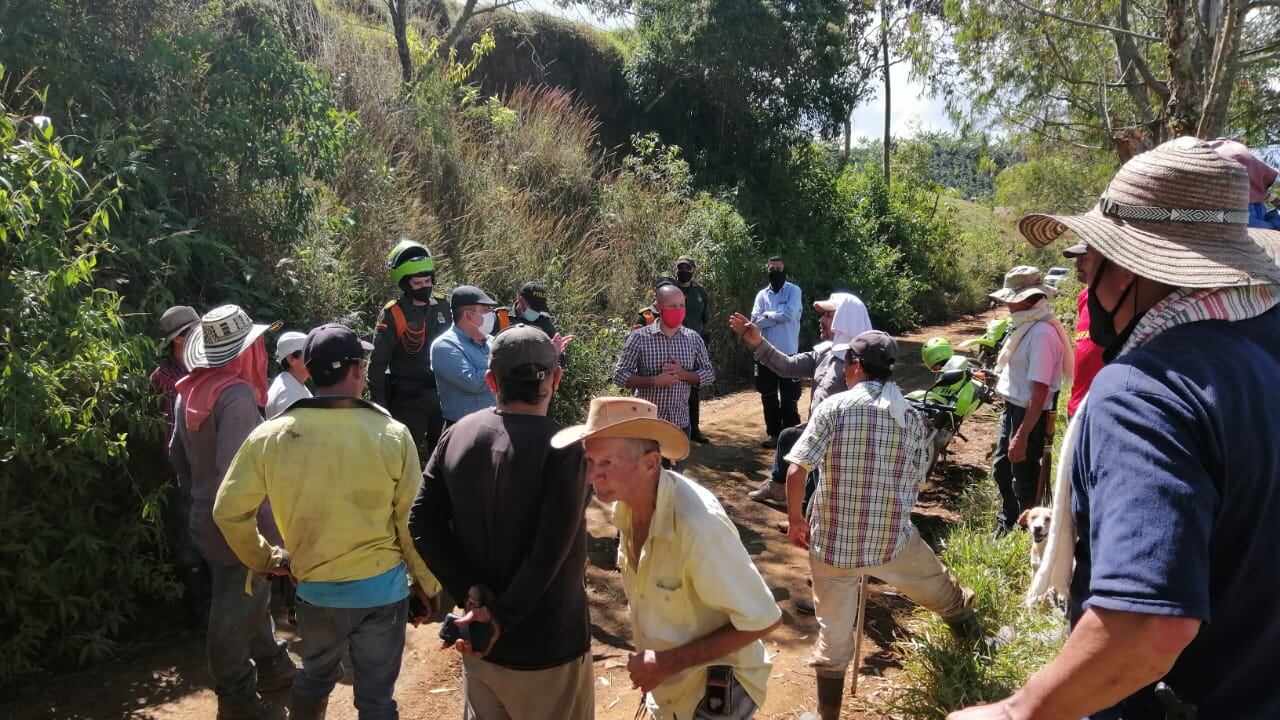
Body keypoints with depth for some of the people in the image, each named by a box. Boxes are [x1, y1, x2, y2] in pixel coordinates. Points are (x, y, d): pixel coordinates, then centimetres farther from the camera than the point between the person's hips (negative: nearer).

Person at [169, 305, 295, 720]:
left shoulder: (190, 390, 3)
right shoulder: (236, 394, -24)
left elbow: (179, 457, 14)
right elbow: (235, 471, -30)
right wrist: (260, 531, -23)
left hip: (207, 519, 9)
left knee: (252, 598, 23)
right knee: (237, 612, 6)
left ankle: (272, 667, 39)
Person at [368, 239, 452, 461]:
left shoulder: (440, 305, 3)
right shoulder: (392, 315, -13)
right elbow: (377, 364, -11)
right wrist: (380, 405, -13)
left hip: (441, 394, 5)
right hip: (408, 399, -5)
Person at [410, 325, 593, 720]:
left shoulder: (458, 435, -4)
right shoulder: (564, 449, -21)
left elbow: (423, 523, -6)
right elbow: (550, 554, -25)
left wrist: (471, 591, -10)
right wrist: (501, 616, -15)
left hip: (479, 639, 5)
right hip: (548, 645, -5)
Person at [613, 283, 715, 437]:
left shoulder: (693, 339, 3)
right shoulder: (639, 337, -8)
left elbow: (709, 374, 6)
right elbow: (619, 375, -9)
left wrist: (683, 374, -14)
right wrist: (654, 381, -22)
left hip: (680, 422, 4)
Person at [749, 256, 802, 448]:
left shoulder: (793, 291, -2)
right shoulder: (762, 294, 7)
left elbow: (789, 314, -18)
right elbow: (755, 321, -5)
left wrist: (768, 314, -7)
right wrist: (778, 317, -14)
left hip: (788, 352, -4)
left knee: (789, 398, 1)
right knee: (768, 397, 11)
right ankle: (774, 434, 23)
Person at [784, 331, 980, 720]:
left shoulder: (834, 407, -12)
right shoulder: (911, 416, -1)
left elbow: (796, 471, -17)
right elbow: (915, 483, 6)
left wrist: (795, 518, -2)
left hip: (832, 539, -2)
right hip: (894, 538, 2)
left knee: (833, 631, 14)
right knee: (937, 587, 32)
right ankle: (966, 623, 59)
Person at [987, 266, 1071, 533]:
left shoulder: (1042, 332, -24)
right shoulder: (1027, 325, 6)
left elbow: (1040, 390, -27)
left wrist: (1022, 435, -27)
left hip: (1030, 415, -10)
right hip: (1012, 408, 10)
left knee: (1024, 480, 5)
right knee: (1001, 468, 24)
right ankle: (1007, 521, 44)